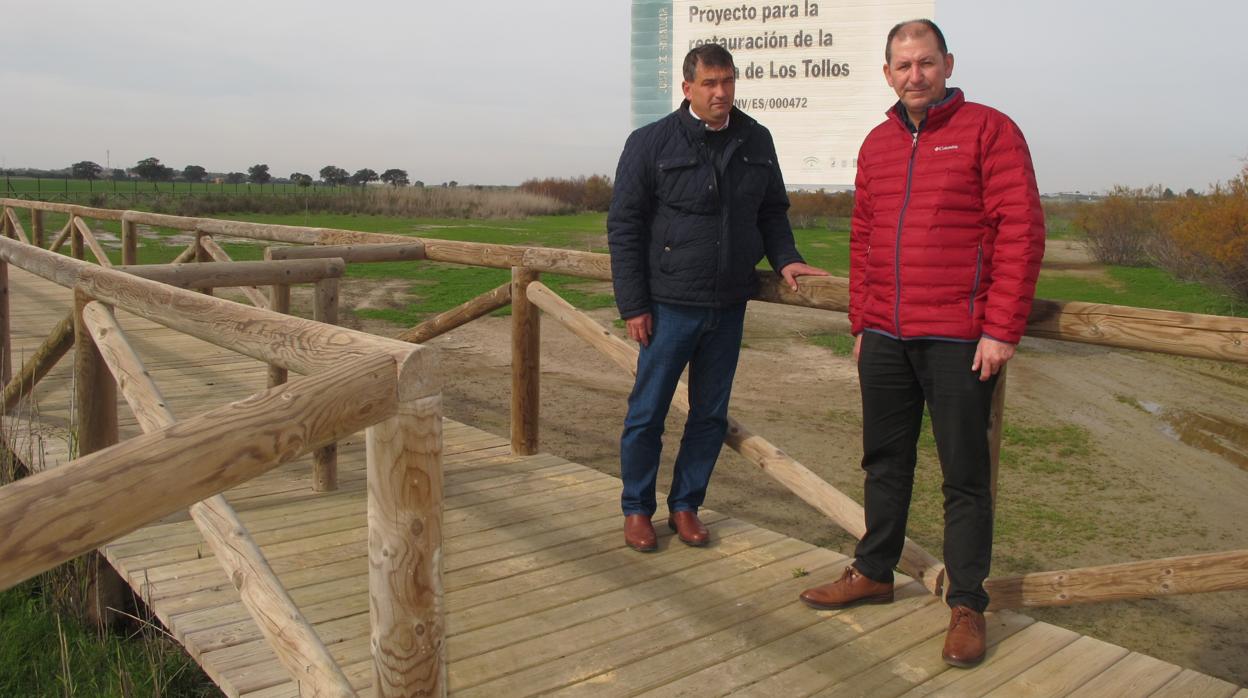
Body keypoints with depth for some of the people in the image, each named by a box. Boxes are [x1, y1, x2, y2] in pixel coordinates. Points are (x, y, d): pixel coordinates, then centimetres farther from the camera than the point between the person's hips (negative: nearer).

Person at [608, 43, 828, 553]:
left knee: (711, 415, 11)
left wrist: (784, 259, -1)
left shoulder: (756, 141, 8)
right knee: (647, 413, 3)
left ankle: (685, 506, 26)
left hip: (729, 306, 4)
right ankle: (637, 510, 20)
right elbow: (624, 227, -4)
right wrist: (633, 305, -8)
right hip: (669, 305, -4)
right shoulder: (651, 143, -4)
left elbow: (773, 212, 19)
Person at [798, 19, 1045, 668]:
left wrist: (1001, 329, -14)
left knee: (965, 475, 4)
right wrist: (861, 322, 13)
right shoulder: (877, 144, 14)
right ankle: (873, 571, 32)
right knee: (885, 462, 16)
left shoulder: (988, 130, -3)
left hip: (959, 340, -5)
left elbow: (1020, 232, -9)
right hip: (885, 339, 6)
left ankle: (966, 605, 16)